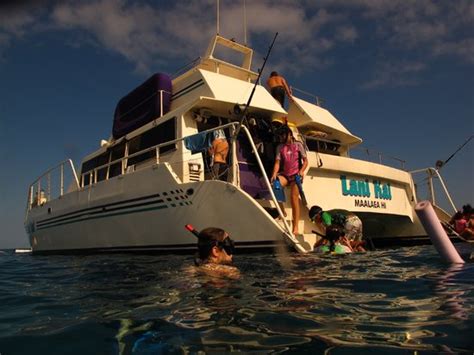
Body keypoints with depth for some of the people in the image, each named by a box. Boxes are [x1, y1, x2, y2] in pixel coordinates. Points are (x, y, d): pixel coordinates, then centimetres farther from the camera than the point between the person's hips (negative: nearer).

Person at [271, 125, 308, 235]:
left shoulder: (298, 145, 5)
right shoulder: (280, 147, 10)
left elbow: (305, 161, 5)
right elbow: (277, 162, 1)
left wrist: (301, 171, -14)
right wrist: (274, 174, -16)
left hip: (295, 174, -3)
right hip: (285, 174, 3)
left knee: (294, 199, -13)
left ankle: (295, 228, -14)